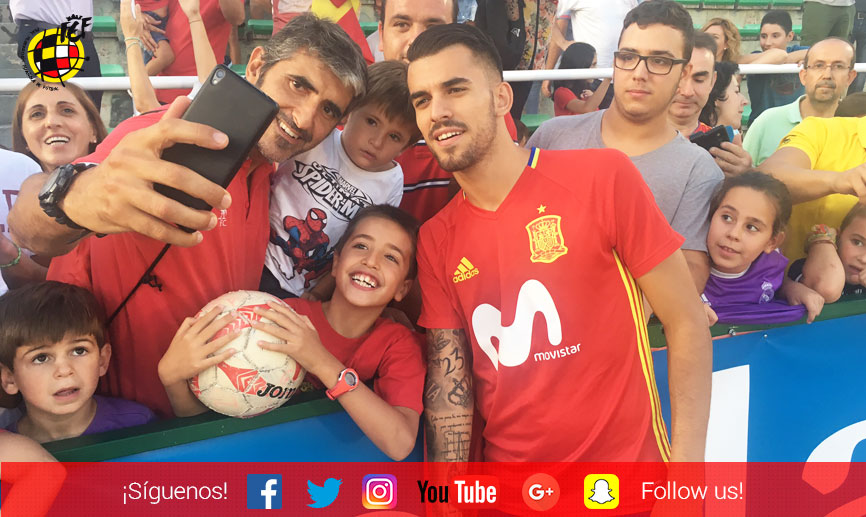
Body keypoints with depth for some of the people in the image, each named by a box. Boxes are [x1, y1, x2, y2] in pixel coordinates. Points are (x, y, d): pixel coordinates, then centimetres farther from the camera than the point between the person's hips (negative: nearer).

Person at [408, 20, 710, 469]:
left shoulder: (603, 177, -12)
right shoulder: (433, 243, 0)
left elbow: (686, 322, -8)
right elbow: (448, 383, 0)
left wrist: (687, 460, -13)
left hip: (625, 458, -2)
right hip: (504, 462, 3)